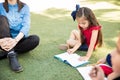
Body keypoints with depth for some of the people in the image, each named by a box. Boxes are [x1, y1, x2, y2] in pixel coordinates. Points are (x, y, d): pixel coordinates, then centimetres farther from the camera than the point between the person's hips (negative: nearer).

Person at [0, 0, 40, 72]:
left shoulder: (24, 7, 0)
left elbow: (26, 25, -14)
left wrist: (16, 40, -34)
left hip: (19, 40, 0)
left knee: (35, 39, -27)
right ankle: (11, 55, -36)